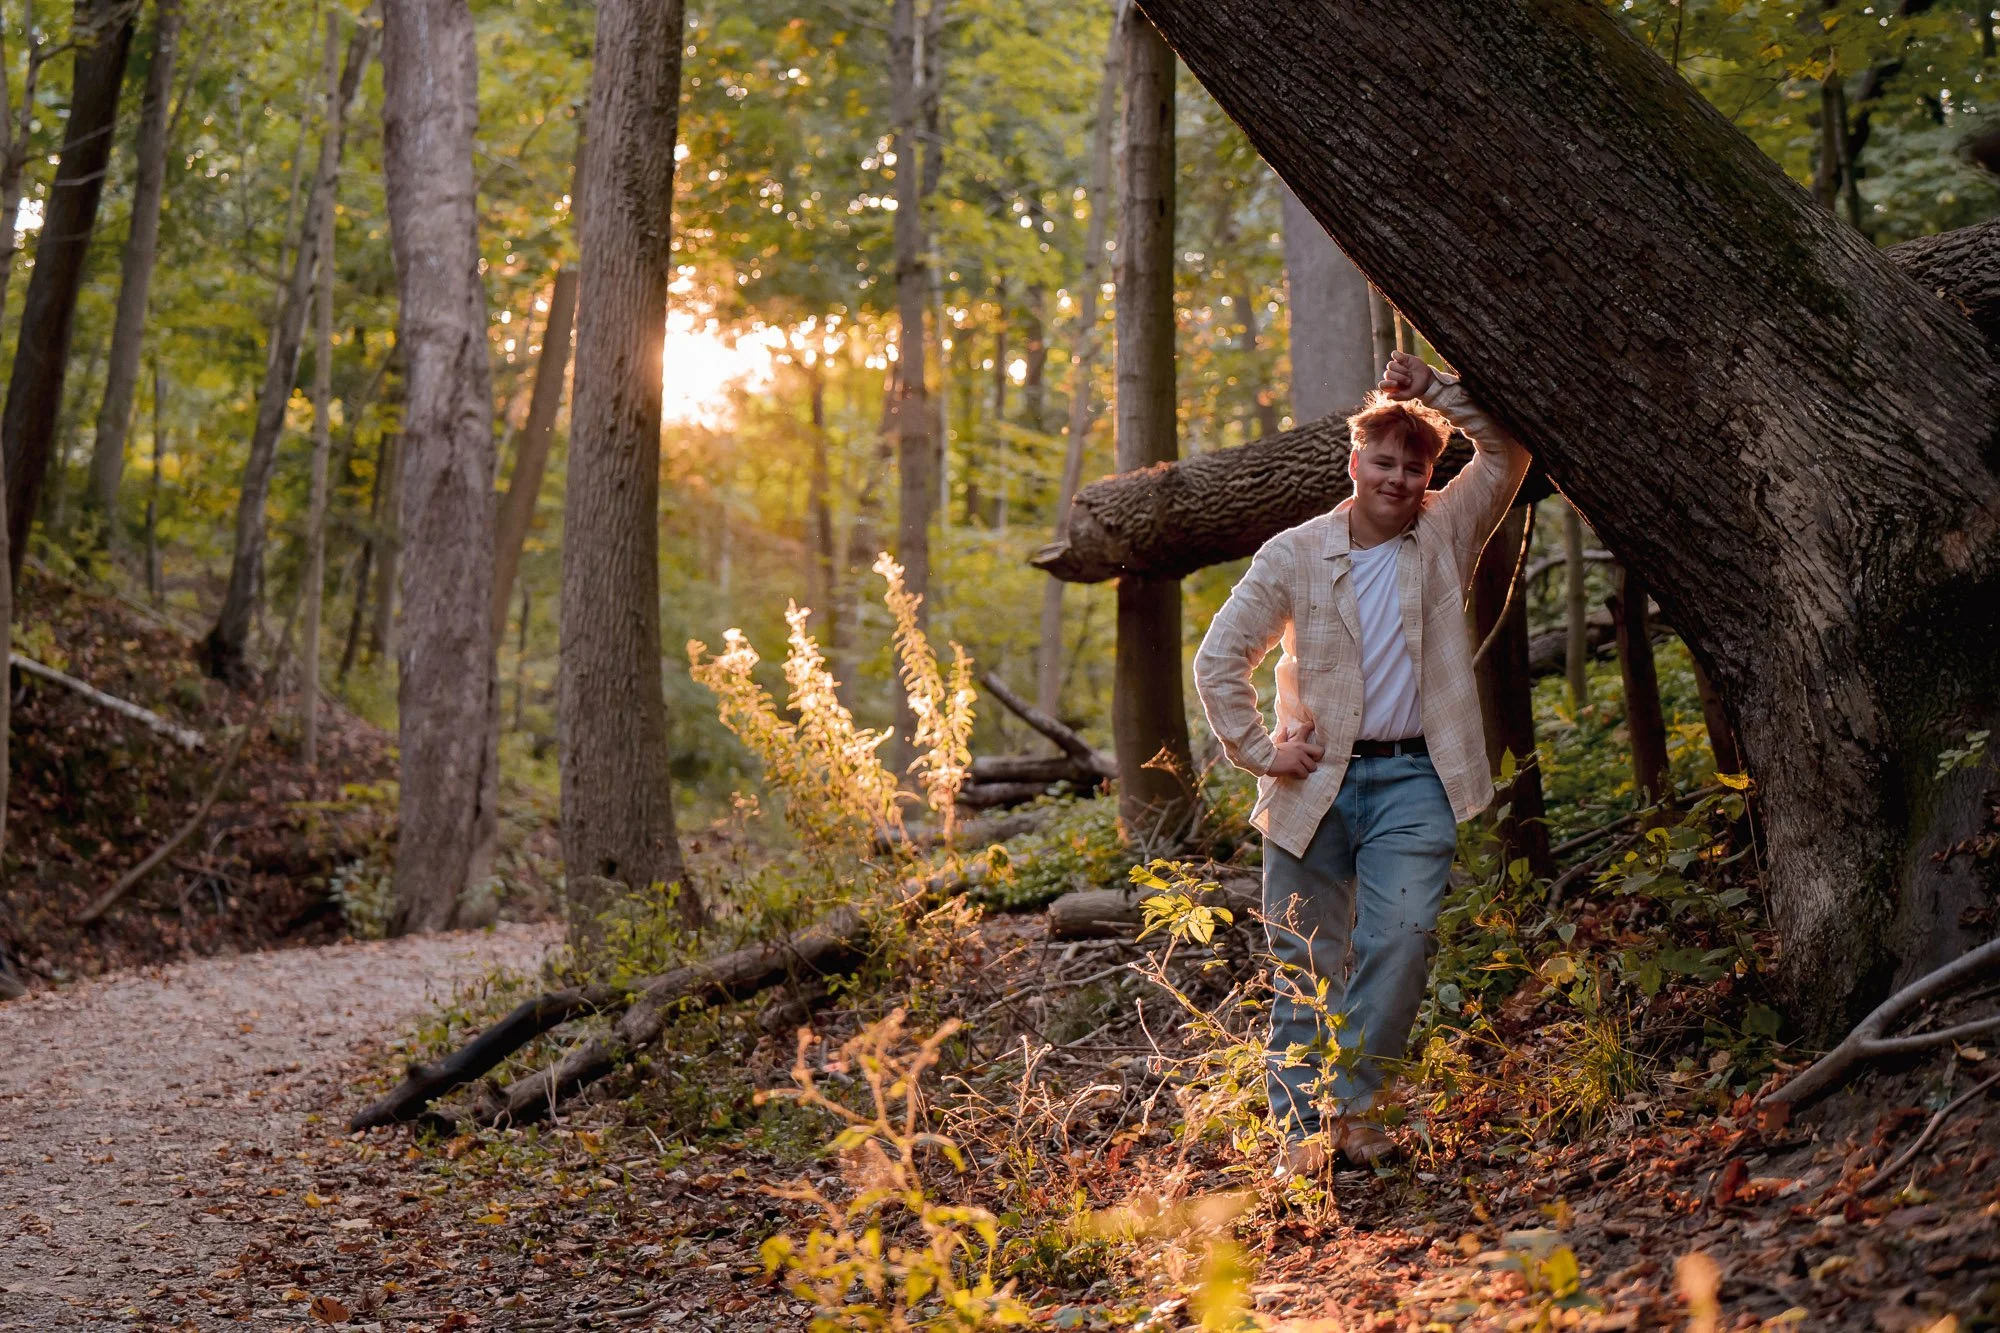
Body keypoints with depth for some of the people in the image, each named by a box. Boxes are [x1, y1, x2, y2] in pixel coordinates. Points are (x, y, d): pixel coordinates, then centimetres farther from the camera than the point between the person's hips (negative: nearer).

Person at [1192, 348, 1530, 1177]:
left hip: (1414, 780, 1)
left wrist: (1434, 390, -10)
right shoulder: (1293, 555, 0)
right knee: (1305, 962, 3)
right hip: (1318, 782, 0)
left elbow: (1508, 449, -3)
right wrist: (1259, 752, -3)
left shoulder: (1446, 533, 5)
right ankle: (1299, 1129, 11)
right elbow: (1220, 659, 3)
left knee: (1403, 938, -15)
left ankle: (1347, 1104, -2)